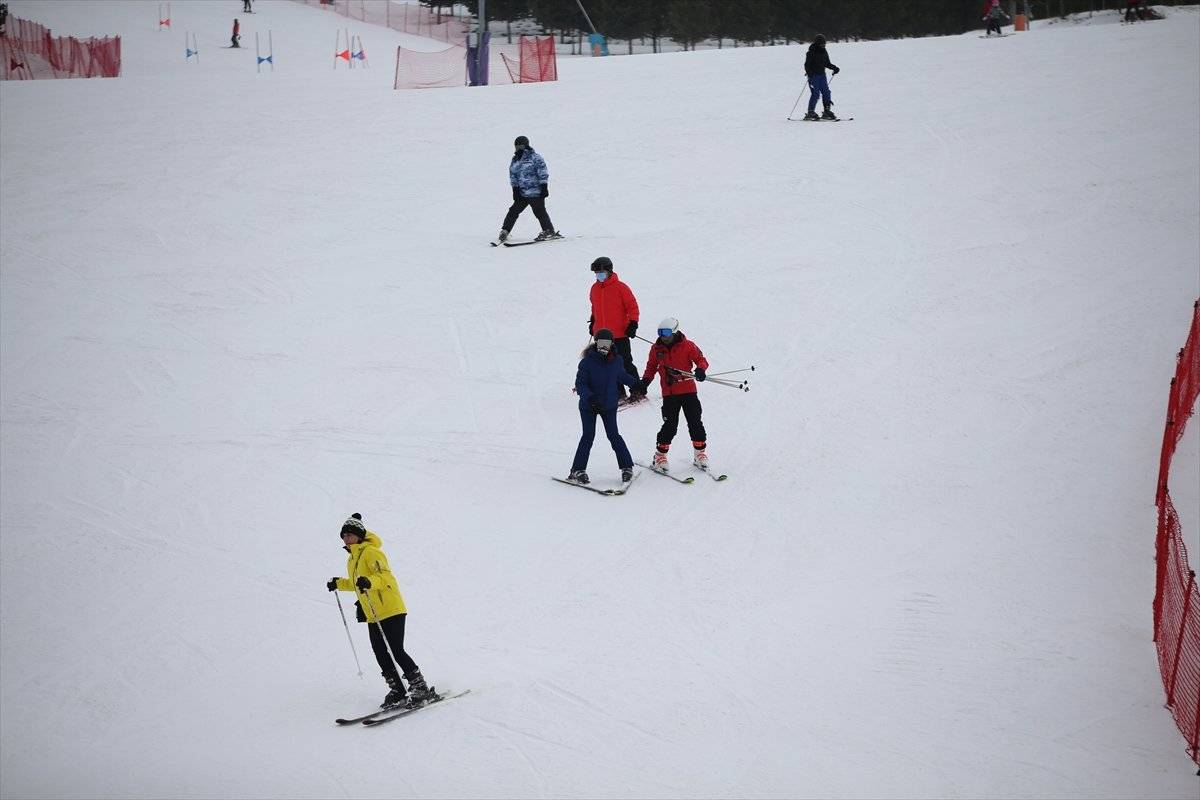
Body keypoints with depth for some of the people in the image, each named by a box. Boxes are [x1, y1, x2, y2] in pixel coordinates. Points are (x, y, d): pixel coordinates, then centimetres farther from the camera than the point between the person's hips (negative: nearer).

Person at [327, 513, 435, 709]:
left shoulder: (371, 552, -10)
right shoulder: (352, 560, 18)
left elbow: (386, 576, -22)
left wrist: (370, 582, -39)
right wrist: (339, 583, 30)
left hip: (391, 611, -9)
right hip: (373, 617, 9)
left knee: (396, 652, -13)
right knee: (381, 656, 5)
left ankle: (421, 689, -7)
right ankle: (397, 692, 12)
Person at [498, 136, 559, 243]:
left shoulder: (535, 157, -7)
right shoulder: (515, 160, 12)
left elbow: (543, 174, -9)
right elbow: (513, 176, 15)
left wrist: (544, 187, -12)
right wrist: (515, 189, 6)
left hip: (535, 192, -6)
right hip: (522, 193, 6)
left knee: (540, 212, -9)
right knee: (513, 211, 4)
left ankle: (550, 232, -1)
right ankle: (505, 231, 11)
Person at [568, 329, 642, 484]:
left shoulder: (616, 361, 0)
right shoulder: (587, 362, -13)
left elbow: (622, 376, 22)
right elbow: (580, 384, -16)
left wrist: (637, 384, 29)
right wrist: (589, 397, -31)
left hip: (609, 405, 3)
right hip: (588, 406, -3)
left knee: (613, 435, -1)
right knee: (588, 436, -6)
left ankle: (627, 467, 10)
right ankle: (578, 470, -1)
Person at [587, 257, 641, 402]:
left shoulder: (620, 287, -9)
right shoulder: (595, 289, 9)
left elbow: (632, 306, -7)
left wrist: (632, 324, -13)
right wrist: (593, 322, 24)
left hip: (620, 334, -6)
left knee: (625, 363, -2)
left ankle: (637, 391, 7)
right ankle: (618, 392, 11)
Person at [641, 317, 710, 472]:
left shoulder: (687, 346, -3)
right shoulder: (657, 349, 5)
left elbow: (701, 359, -2)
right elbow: (651, 367, 17)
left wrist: (700, 369, -23)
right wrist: (645, 381, 2)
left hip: (688, 391, 0)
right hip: (669, 394, 0)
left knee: (695, 423, 2)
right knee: (670, 425, -6)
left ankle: (700, 453, 15)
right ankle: (660, 456, 5)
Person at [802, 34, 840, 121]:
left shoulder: (824, 52, 13)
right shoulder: (811, 52, -8)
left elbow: (827, 63, 23)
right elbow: (807, 64, -11)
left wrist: (834, 68, 9)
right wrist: (809, 72, -28)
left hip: (822, 75, 7)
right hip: (813, 75, -7)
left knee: (826, 92, 0)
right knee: (815, 93, -14)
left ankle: (827, 111, 7)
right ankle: (810, 113, -9)